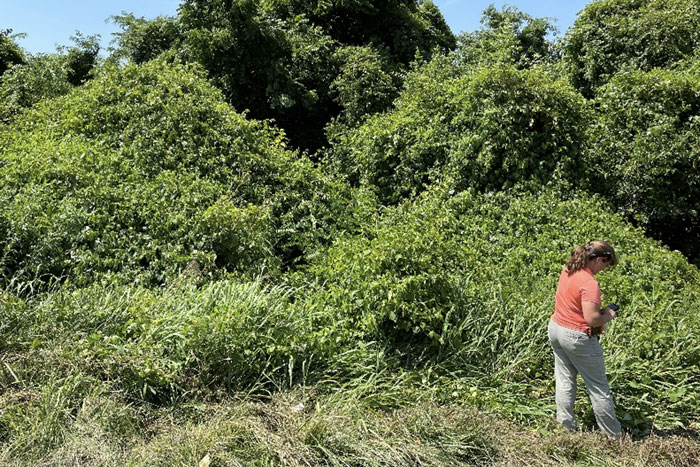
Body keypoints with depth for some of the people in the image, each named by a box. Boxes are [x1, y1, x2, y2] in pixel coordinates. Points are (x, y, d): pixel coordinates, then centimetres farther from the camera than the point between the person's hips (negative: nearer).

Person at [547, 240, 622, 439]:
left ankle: (566, 428, 21)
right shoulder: (589, 283, -25)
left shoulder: (567, 270, 1)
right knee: (598, 388, 8)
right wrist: (607, 316, -9)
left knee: (564, 382, 14)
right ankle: (613, 437, 21)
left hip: (555, 327, 8)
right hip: (577, 337, -8)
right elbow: (591, 319, -30)